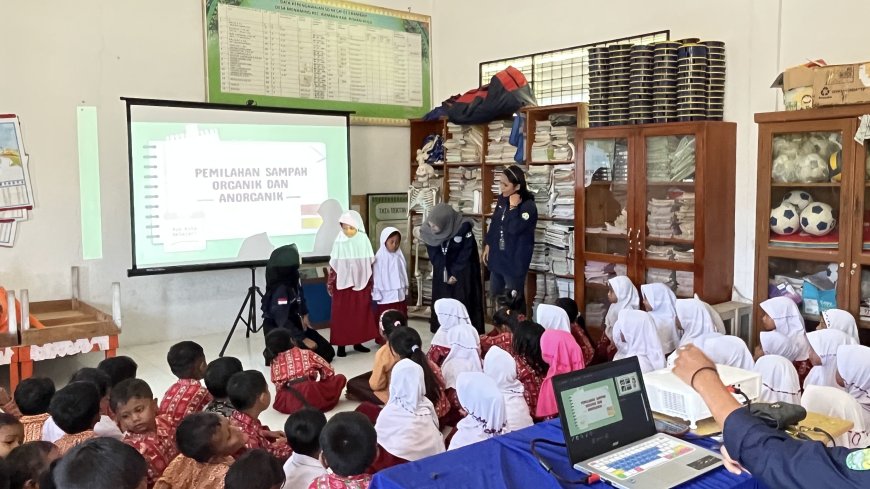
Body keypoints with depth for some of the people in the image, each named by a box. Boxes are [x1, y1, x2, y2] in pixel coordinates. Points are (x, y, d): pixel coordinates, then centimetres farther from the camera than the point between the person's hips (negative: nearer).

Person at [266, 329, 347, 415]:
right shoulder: (306, 353, 13)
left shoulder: (275, 362, 17)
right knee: (341, 378, 18)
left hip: (291, 403, 1)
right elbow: (328, 371, 14)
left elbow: (278, 385, 14)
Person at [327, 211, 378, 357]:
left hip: (361, 284, 2)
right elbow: (333, 266, -2)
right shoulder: (339, 242, -7)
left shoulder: (363, 240, -4)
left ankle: (358, 342, 21)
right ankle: (341, 345, 9)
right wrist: (330, 284, -3)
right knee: (341, 315, 2)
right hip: (343, 285, -2)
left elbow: (369, 264, 4)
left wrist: (370, 284, 5)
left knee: (361, 314, 9)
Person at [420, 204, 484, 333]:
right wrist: (445, 274, -12)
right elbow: (433, 255, -7)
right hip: (442, 272, 4)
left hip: (463, 273, -3)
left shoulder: (464, 228, -26)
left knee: (463, 303, -2)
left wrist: (454, 273, -15)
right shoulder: (429, 231, -15)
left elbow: (466, 254, -18)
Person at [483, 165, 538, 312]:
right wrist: (488, 245, 15)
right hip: (497, 257, 7)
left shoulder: (528, 206, -20)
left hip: (515, 260, -7)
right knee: (495, 296, 18)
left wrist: (513, 207, -26)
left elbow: (514, 229, -32)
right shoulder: (502, 199, 2)